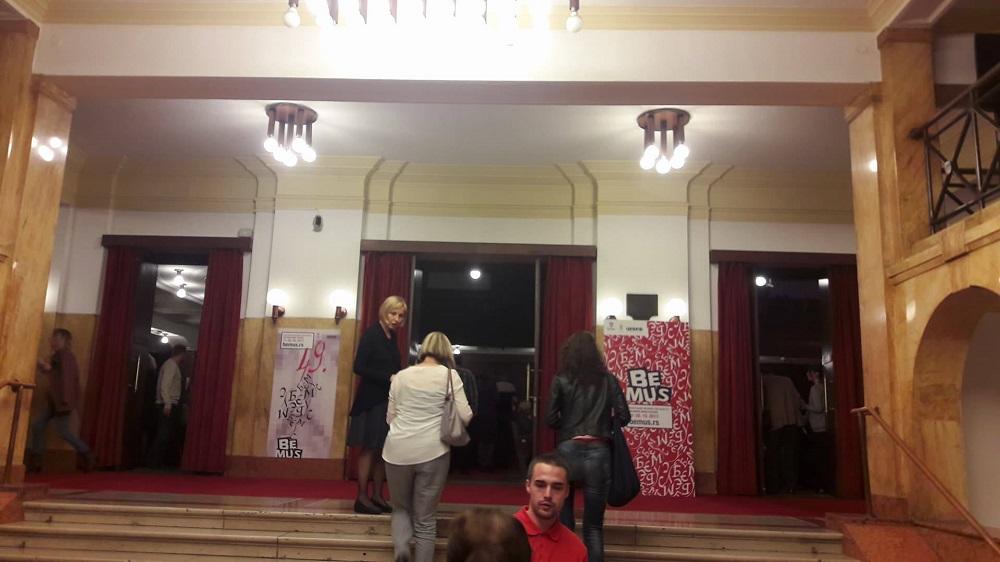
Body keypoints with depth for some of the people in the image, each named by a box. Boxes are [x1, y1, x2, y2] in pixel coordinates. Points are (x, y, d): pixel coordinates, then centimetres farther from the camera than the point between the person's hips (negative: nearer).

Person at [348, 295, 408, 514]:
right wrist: (389, 378, -19)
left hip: (388, 401, 7)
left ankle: (377, 496, 16)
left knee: (383, 449, 8)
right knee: (369, 449, -3)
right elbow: (359, 367, -16)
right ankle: (362, 498, 4)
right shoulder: (371, 334, -9)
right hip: (371, 400, -7)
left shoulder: (391, 337, 12)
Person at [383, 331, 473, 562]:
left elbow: (390, 418, 15)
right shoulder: (449, 374, 0)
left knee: (401, 507, 21)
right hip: (432, 451, -2)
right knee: (425, 518, 10)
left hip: (397, 451, 2)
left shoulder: (401, 376, 10)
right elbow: (465, 416, -3)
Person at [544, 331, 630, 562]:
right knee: (594, 525, 8)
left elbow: (551, 419, 0)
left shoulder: (561, 380, 1)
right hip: (598, 452, 1)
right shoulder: (608, 380, 5)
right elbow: (623, 417, 2)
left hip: (568, 451, -1)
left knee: (563, 520, 11)